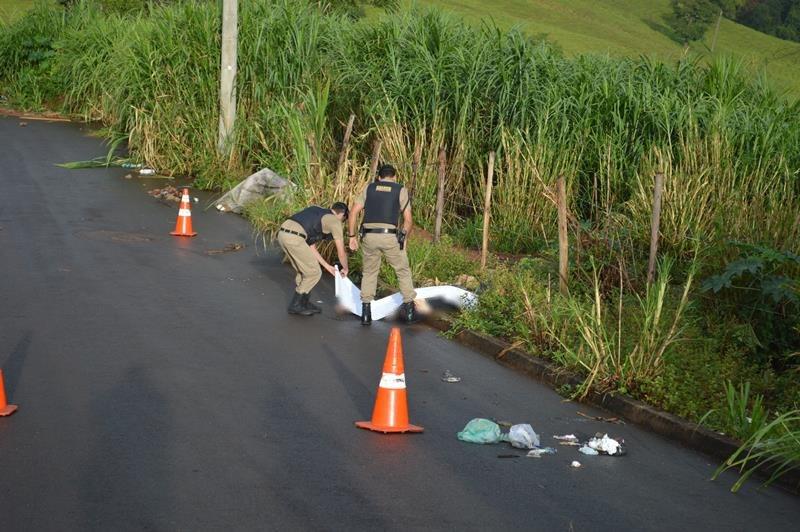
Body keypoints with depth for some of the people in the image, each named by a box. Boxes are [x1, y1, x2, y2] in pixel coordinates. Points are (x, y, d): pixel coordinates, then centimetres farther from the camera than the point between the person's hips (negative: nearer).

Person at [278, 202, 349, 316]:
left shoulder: (317, 213, 33)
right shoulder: (335, 221, 9)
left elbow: (311, 247, 34)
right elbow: (341, 253, 11)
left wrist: (327, 266, 37)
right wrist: (345, 269, 30)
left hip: (282, 233, 9)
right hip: (294, 238, -9)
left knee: (304, 271, 24)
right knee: (314, 273, 7)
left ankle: (304, 303, 30)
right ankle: (295, 305, 13)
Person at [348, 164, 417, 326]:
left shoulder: (369, 188, 15)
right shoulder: (401, 190, 8)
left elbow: (353, 212, 8)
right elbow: (408, 220, 4)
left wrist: (352, 236, 13)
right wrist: (403, 239, 19)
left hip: (369, 237, 2)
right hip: (390, 238, -2)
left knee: (369, 273, 22)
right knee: (403, 271, 20)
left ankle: (366, 312, 12)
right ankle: (409, 310, 18)